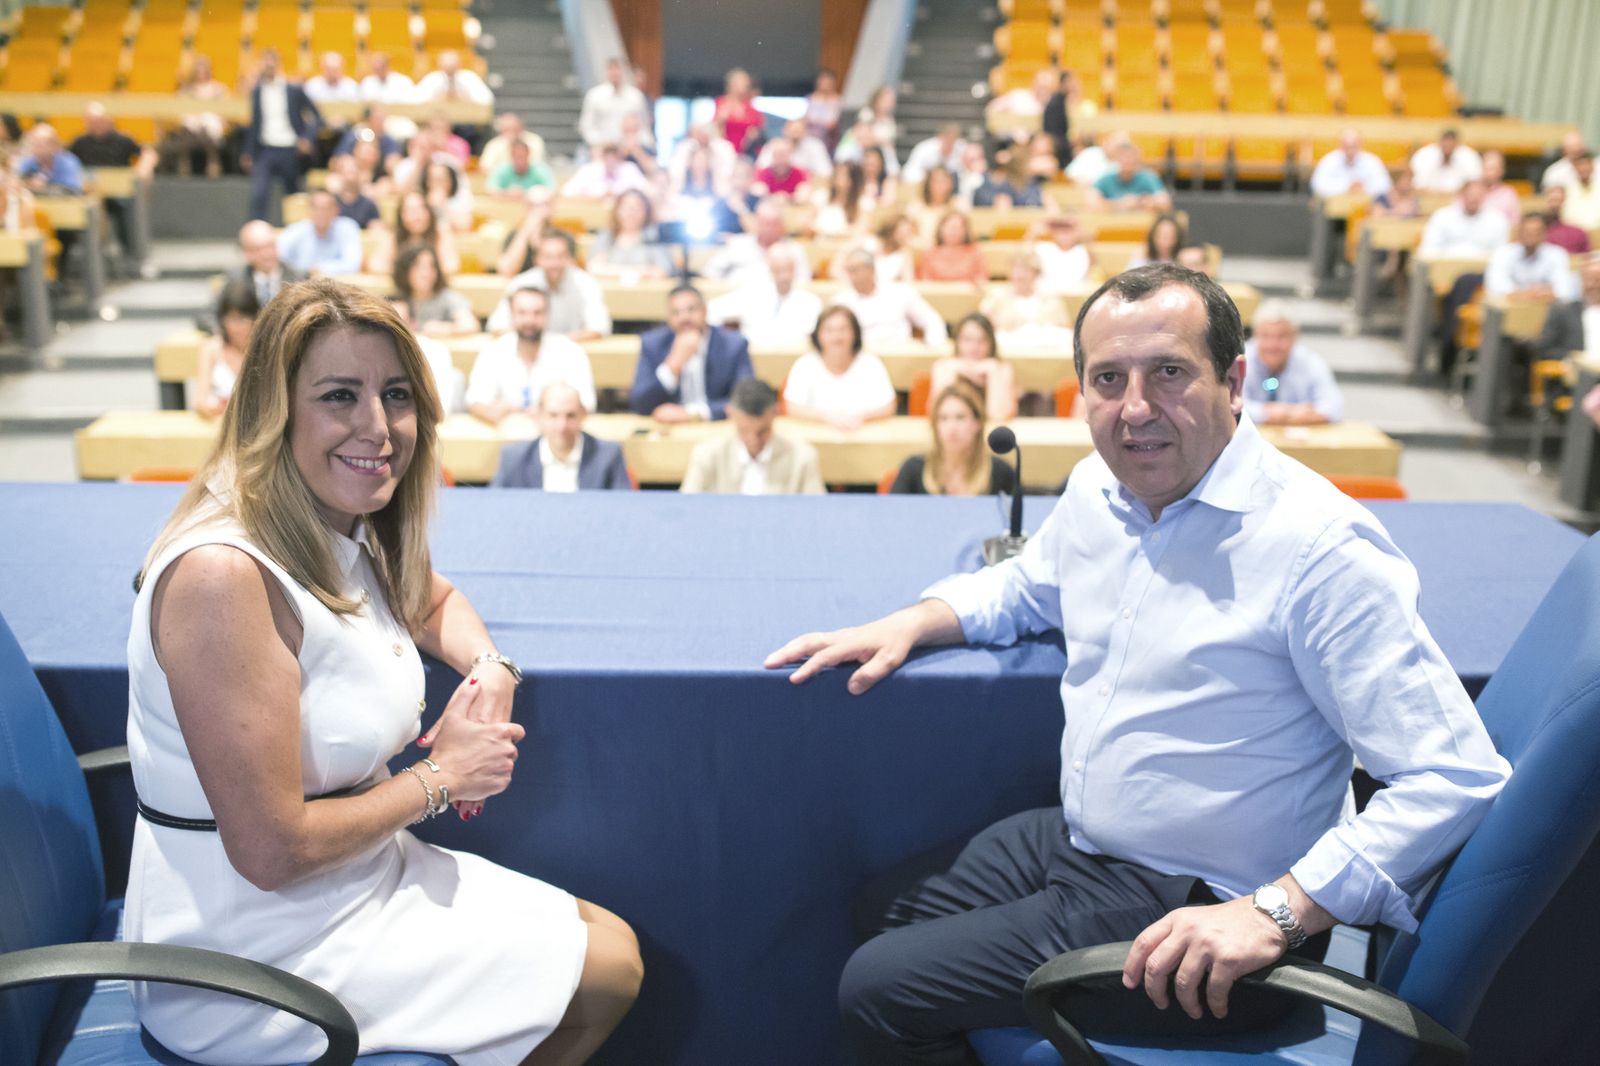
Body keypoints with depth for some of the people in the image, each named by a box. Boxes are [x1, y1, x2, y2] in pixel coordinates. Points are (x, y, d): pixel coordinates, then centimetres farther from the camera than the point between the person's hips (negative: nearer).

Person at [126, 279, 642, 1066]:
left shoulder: (349, 531, -2)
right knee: (608, 973, 0)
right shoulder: (224, 574, -29)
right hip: (255, 962, -8)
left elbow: (431, 601, 20)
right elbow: (272, 849, -27)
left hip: (362, 876, 8)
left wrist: (490, 669, -2)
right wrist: (440, 776, -13)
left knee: (614, 944, 13)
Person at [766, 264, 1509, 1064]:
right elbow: (1028, 586, 23)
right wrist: (909, 625, 5)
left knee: (875, 992, -9)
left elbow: (1458, 778, -27)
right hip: (1072, 841, 8)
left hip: (1193, 911, -8)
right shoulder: (1098, 488, 0)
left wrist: (1275, 914, -33)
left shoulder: (1320, 546, -26)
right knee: (881, 910, 21)